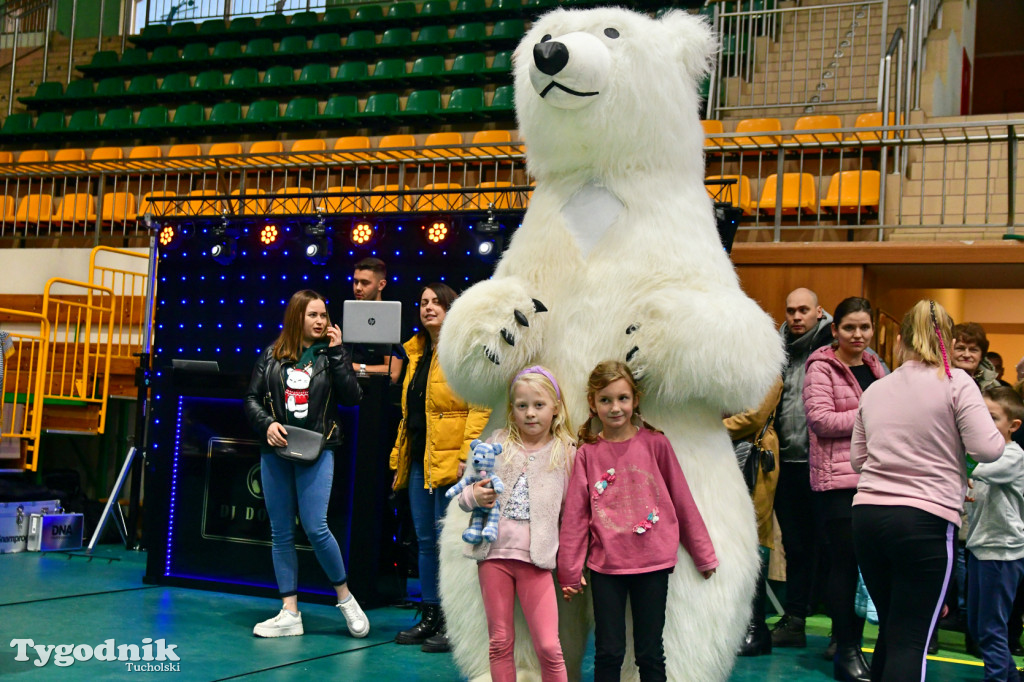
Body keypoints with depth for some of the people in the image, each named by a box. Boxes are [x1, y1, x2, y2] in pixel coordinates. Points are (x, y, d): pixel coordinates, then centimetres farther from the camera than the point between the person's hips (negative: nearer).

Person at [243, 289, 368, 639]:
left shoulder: (330, 354, 4)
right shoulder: (272, 355, 8)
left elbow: (352, 397, -8)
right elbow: (252, 398, 9)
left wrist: (336, 352, -10)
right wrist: (267, 424, -9)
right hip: (276, 452, 3)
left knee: (316, 528, -11)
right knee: (281, 533, 5)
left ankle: (345, 596, 10)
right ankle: (290, 613, 12)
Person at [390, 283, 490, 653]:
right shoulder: (417, 352, 16)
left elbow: (481, 407, -15)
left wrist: (467, 456, -21)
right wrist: (400, 459, 19)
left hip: (451, 462, -8)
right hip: (419, 462, 8)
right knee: (425, 540, 12)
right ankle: (429, 618, 21)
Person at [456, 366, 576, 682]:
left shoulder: (566, 453, 2)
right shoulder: (497, 443, 5)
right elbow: (466, 494, 12)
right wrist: (474, 496, -11)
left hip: (535, 558, -2)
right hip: (494, 552, 2)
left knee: (548, 647, -4)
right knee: (500, 643, 10)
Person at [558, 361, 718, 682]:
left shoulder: (655, 443, -2)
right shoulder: (587, 453, 0)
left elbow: (682, 500, 4)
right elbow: (575, 515, 3)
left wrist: (704, 554, 10)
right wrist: (569, 572, 5)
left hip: (653, 562, 0)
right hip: (606, 564, 0)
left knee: (650, 653, 9)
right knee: (608, 653, 6)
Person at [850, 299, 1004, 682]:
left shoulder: (874, 389, 12)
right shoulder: (955, 382, -2)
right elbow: (987, 449, -10)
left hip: (867, 514, 5)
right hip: (926, 519, -5)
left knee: (890, 631, 18)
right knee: (910, 640, -3)